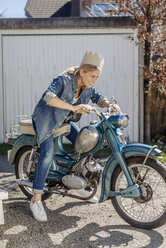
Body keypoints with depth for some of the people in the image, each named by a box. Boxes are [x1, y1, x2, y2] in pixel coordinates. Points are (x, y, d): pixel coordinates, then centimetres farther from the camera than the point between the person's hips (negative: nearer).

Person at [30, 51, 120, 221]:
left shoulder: (87, 86, -5)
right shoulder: (64, 80, -28)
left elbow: (98, 98, 3)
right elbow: (49, 97, -43)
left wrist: (110, 105, -20)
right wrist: (73, 107, -53)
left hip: (65, 120, 8)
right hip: (46, 119, -8)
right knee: (48, 154, -23)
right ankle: (36, 200, -19)